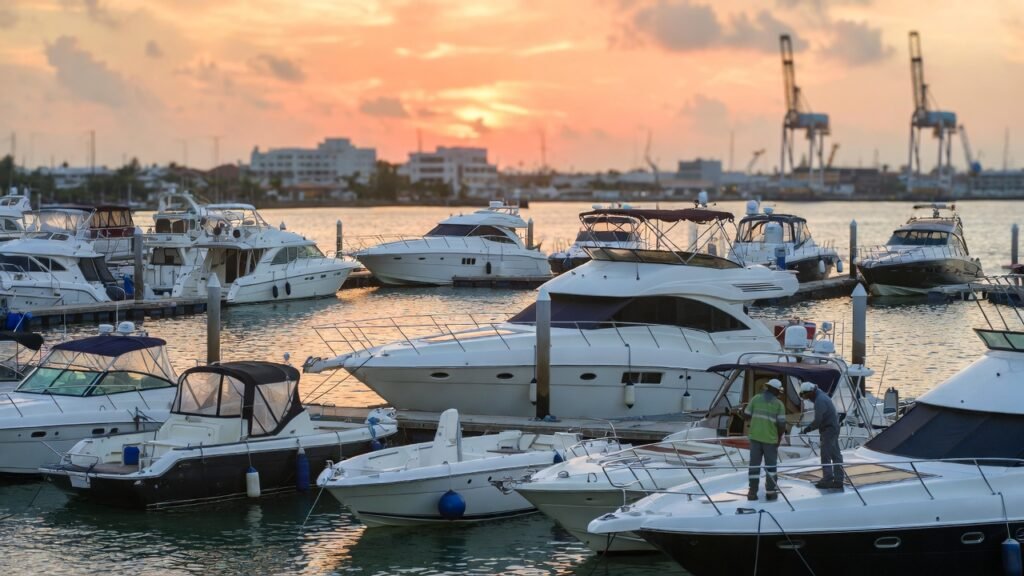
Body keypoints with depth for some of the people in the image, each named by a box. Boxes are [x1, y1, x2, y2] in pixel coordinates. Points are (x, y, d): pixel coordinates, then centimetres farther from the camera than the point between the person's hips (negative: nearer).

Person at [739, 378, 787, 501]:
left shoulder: (755, 399, 1)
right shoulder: (779, 404, -6)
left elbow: (745, 416, 3)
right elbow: (782, 425, -9)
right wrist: (779, 438, 7)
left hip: (755, 437, 2)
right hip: (770, 439, -2)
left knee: (754, 464, 7)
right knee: (770, 465, 11)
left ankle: (753, 492, 4)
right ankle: (770, 492, 10)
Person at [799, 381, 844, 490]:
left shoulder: (820, 401, -21)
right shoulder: (822, 396, 12)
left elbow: (818, 420, -22)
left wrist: (808, 428, -9)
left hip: (828, 430, -10)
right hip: (834, 428, 10)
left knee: (826, 456, -6)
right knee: (836, 455, 11)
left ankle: (827, 480, -4)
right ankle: (838, 480, 14)